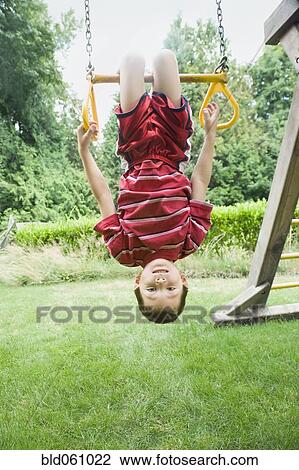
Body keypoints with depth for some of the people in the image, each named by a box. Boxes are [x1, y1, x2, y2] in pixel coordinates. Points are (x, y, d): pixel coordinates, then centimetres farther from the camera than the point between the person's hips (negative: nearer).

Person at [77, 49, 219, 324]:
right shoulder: (189, 241, -25)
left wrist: (84, 149, -10)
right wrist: (210, 132, -10)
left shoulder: (125, 250, -25)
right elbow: (200, 181, -17)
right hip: (170, 159, 1)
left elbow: (103, 194, -17)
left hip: (137, 161, 0)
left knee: (133, 57, 3)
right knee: (164, 55, 2)